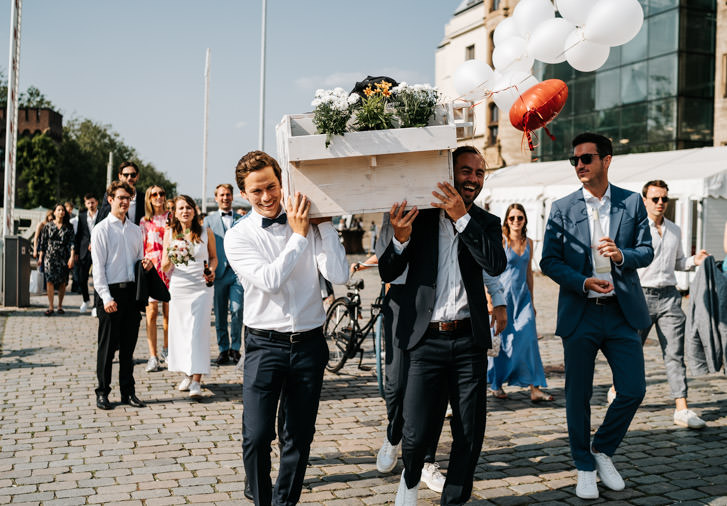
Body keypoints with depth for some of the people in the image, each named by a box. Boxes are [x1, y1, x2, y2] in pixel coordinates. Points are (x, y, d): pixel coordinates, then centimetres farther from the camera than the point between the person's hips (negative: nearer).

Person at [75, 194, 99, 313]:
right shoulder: (82, 216, 10)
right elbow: (78, 235, 12)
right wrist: (76, 252, 10)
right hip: (85, 251, 3)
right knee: (82, 278, 3)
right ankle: (86, 300, 26)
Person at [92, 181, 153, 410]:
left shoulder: (135, 230, 14)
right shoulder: (101, 229, -3)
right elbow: (98, 266, -7)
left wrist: (145, 263, -1)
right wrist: (106, 297, -15)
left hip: (132, 291, 5)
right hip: (111, 291, -5)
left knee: (128, 346, 9)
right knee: (107, 346, 1)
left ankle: (128, 392, 17)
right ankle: (102, 393, 11)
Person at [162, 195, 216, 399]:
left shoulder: (206, 233, 2)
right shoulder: (170, 233, 4)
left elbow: (214, 257, 14)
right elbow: (164, 267, 4)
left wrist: (211, 271, -6)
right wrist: (170, 258, -17)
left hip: (201, 288, -2)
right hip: (178, 288, 2)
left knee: (198, 332, -7)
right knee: (179, 330, 7)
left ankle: (196, 380, -6)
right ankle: (187, 373, 24)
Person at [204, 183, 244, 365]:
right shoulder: (209, 220, 11)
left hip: (238, 272, -1)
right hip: (218, 273, 1)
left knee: (237, 310, -10)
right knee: (220, 314, 4)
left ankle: (235, 348, 4)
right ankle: (223, 350, 16)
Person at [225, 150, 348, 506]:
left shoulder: (310, 224, 3)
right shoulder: (239, 236, -2)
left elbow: (339, 275, -8)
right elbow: (270, 280, -17)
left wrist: (325, 224, -9)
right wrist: (299, 235, -15)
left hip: (309, 343, 2)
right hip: (265, 345, -2)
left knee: (299, 436, 11)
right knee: (257, 437, -8)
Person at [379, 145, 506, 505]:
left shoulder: (485, 223, 8)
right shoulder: (417, 217, 2)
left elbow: (496, 265, -11)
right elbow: (387, 273, 0)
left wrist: (462, 218, -17)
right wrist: (400, 238, -20)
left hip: (468, 341, 2)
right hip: (425, 340, -2)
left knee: (470, 435, 7)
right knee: (417, 433, -4)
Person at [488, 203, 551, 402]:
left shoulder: (528, 242, 9)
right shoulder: (501, 241, -6)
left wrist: (532, 301, 17)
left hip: (523, 296, 4)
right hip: (504, 294, -4)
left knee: (528, 340, -4)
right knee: (502, 341, 4)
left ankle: (534, 389, -4)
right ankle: (495, 385, 21)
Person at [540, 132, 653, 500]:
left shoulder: (632, 203, 6)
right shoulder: (562, 208, 3)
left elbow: (646, 251, 5)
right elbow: (549, 261, 0)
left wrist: (622, 255, -17)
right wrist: (583, 283, -15)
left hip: (622, 313, 1)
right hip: (579, 314, -1)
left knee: (633, 390, -1)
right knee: (578, 396, 5)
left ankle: (603, 449, 25)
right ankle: (585, 468, 23)